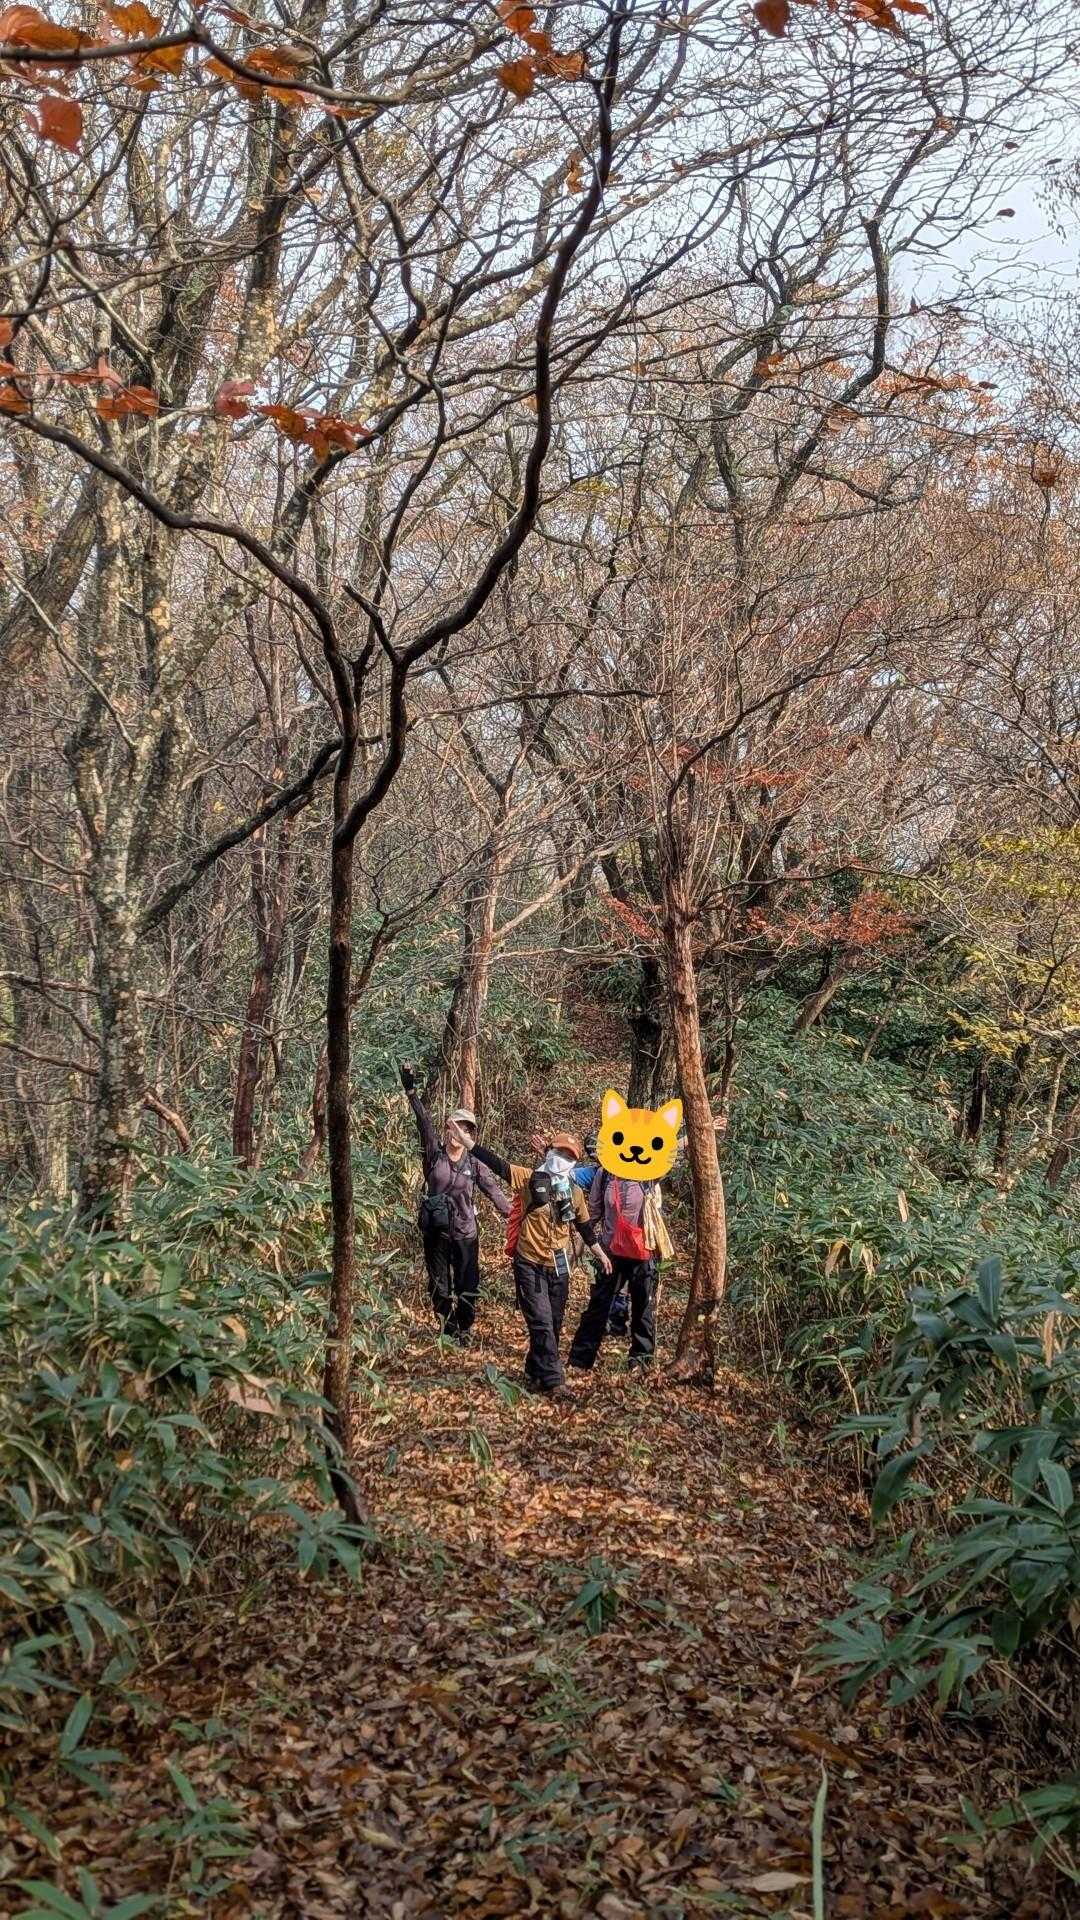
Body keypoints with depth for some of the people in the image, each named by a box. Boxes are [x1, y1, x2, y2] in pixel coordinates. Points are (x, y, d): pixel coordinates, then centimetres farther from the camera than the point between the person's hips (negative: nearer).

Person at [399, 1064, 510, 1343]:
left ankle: (465, 1331, 23)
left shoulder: (474, 1163, 0)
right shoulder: (435, 1154, -4)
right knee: (440, 1287, 10)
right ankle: (449, 1333, 25)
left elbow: (494, 1191, -2)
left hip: (465, 1233, 1)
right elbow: (424, 1123, -15)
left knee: (468, 1287, 5)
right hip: (436, 1233, 0)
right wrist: (411, 1092, -26)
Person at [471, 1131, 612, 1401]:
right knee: (541, 1324, -9)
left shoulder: (575, 1192, 5)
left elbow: (584, 1224, 19)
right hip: (529, 1265, -5)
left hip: (558, 1267, 5)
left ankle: (535, 1374, 27)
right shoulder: (529, 1179, -8)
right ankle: (554, 1381, -6)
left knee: (554, 1324, 11)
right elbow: (496, 1164, -17)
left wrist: (599, 1252, 27)